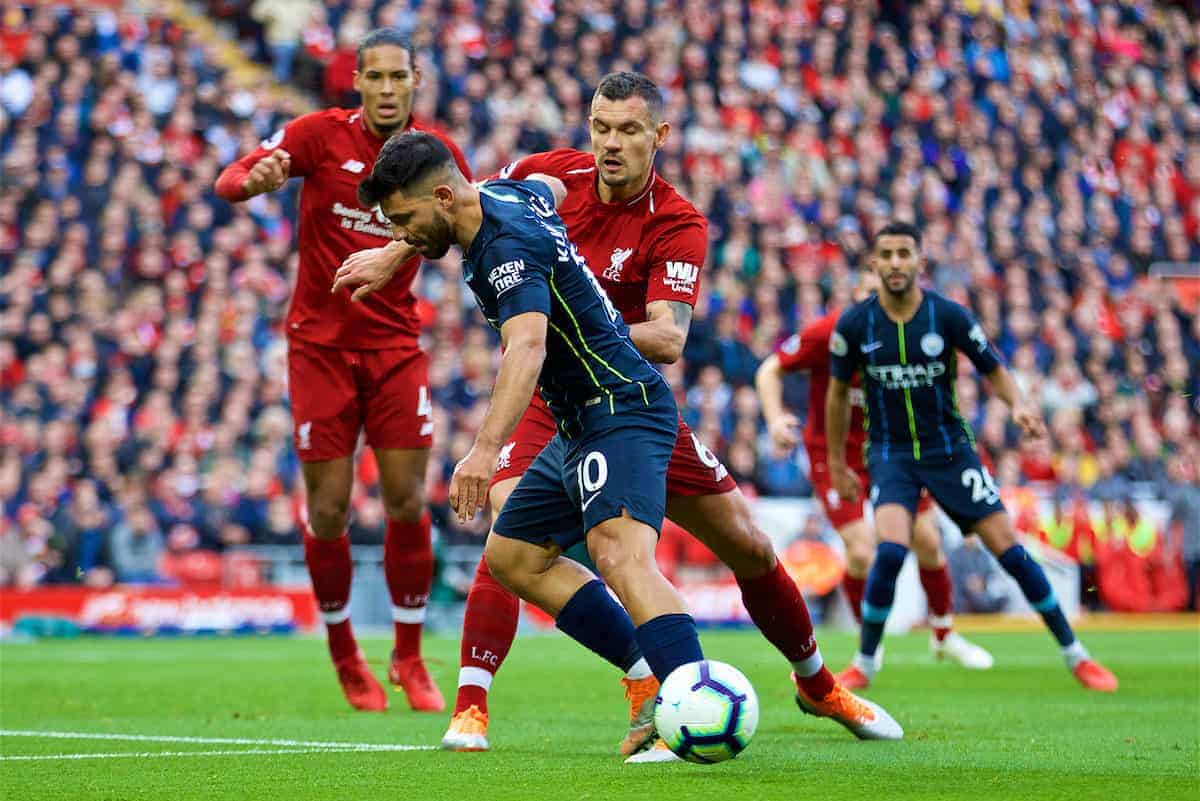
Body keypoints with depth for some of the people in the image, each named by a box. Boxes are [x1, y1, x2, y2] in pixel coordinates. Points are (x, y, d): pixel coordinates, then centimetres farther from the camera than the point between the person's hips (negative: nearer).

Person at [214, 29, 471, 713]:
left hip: (396, 344, 2)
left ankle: (410, 659, 10)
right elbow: (229, 182, -14)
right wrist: (257, 179, -37)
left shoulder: (437, 153, -1)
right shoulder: (321, 134, -8)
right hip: (321, 343, -2)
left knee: (408, 503, -5)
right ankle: (345, 655, 20)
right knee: (328, 512, -1)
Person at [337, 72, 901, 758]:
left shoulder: (679, 226, -18)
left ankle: (817, 685, 28)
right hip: (544, 398, 0)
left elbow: (668, 339, -30)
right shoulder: (552, 175, -11)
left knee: (749, 545, 4)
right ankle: (469, 710, -23)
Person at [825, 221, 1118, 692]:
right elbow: (838, 392, 7)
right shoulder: (854, 325, -7)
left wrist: (1018, 404, -21)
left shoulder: (948, 316, -10)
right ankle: (863, 665, -6)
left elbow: (993, 370, 0)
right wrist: (837, 463, 11)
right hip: (890, 454, 0)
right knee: (891, 550, -24)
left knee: (1009, 550, -3)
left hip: (950, 448, 0)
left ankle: (1075, 656, 11)